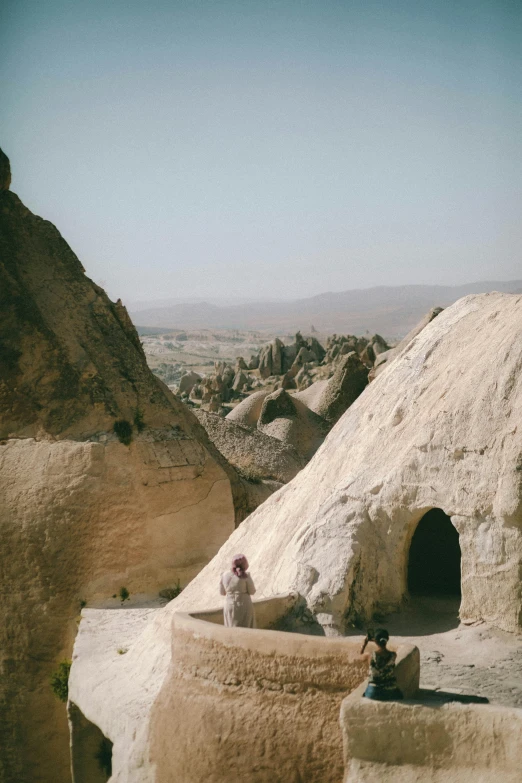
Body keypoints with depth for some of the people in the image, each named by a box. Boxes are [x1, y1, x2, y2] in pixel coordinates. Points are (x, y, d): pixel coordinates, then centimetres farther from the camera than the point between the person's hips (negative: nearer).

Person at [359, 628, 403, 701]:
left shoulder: (371, 656, -18)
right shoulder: (393, 656, -13)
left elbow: (361, 654, 6)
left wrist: (365, 641, 12)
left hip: (373, 694, -1)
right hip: (390, 694, 1)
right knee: (399, 694, 36)